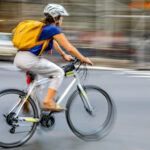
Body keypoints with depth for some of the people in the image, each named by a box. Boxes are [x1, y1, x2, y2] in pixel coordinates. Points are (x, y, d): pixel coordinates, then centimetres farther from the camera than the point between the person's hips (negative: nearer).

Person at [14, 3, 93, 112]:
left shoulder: (43, 27, 23)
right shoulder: (54, 29, -2)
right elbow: (69, 48, -2)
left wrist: (64, 55, 47)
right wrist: (83, 59, 10)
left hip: (19, 58, 9)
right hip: (29, 60, -9)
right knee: (59, 73, 4)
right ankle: (48, 102, -4)